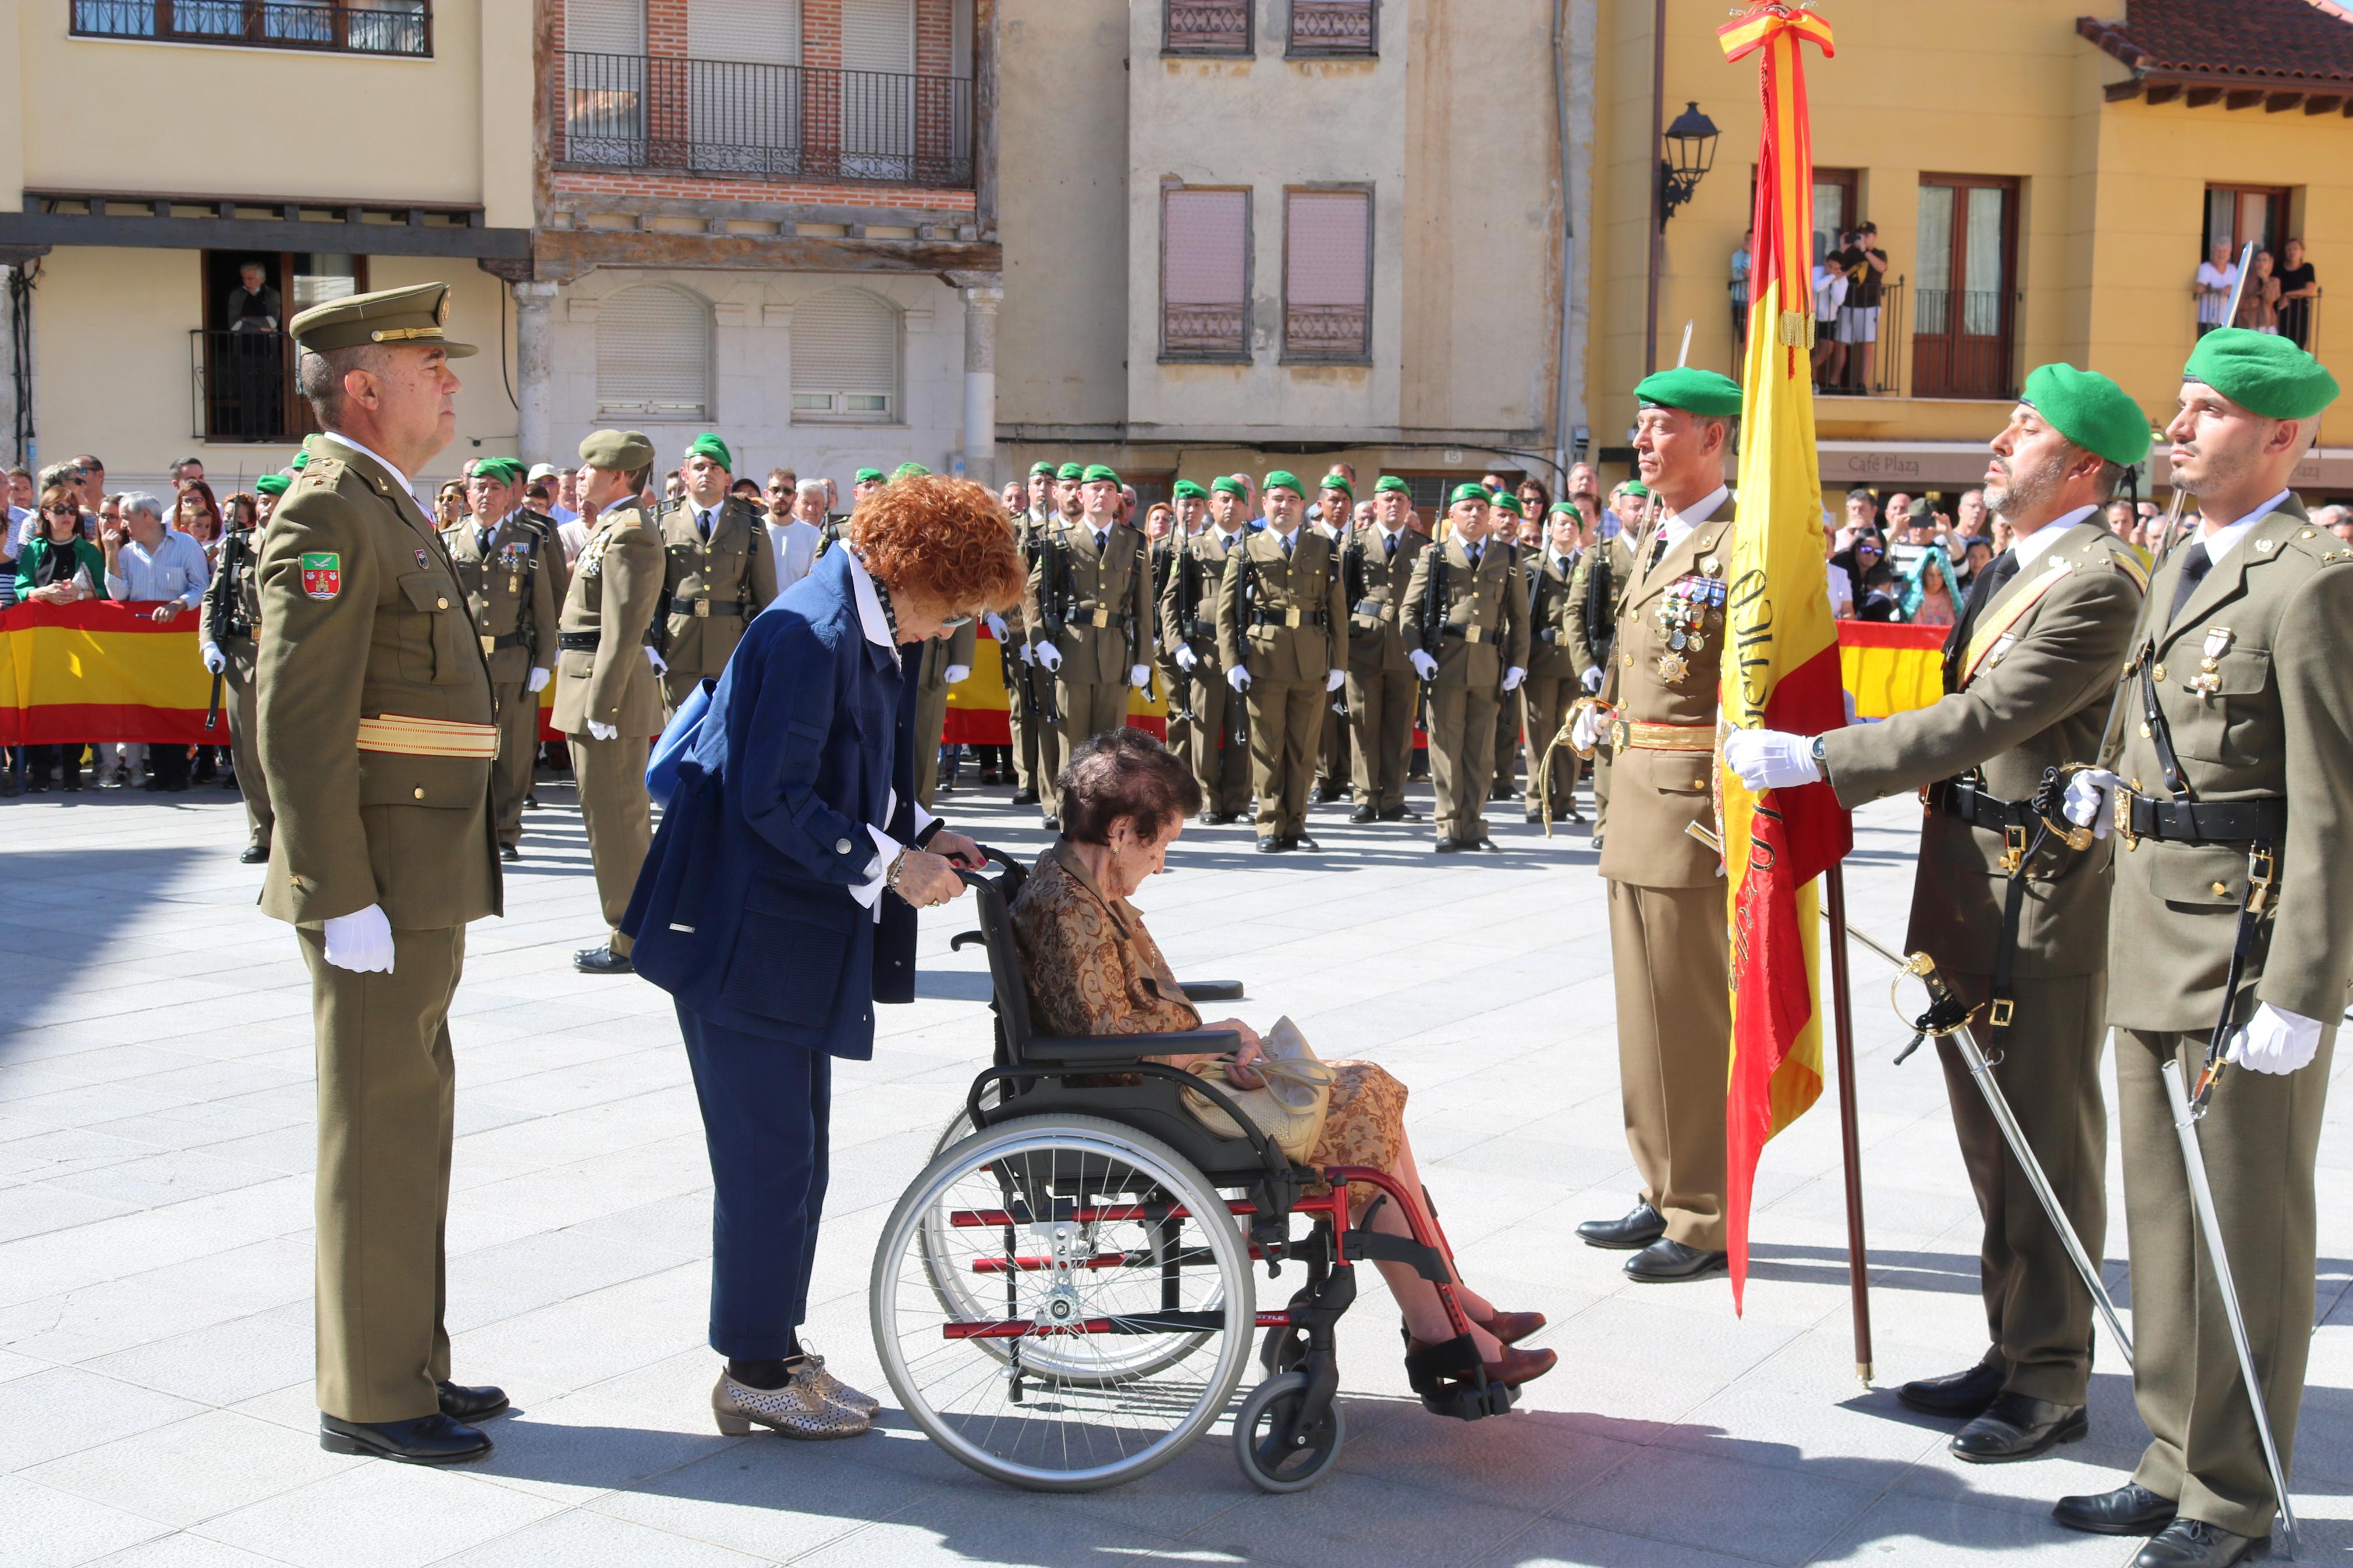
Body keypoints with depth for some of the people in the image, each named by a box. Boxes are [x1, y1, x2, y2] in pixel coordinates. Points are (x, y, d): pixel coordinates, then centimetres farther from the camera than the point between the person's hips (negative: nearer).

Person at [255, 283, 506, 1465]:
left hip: (424, 876, 10)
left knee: (410, 1123, 15)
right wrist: (344, 899, -22)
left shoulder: (389, 511, 18)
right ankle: (370, 1397, 8)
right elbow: (299, 722, -20)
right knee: (380, 1133, -2)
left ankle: (405, 1363, 26)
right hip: (380, 877, -10)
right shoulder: (329, 512, -14)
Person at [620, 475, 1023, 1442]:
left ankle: (774, 1350, 27)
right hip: (744, 935, -10)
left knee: (795, 1153, 16)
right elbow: (771, 798, -24)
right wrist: (888, 864, -21)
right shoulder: (811, 634, -20)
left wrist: (925, 834, 6)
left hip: (797, 936, 10)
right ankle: (755, 1376, 10)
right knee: (769, 1156, -2)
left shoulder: (867, 636, 11)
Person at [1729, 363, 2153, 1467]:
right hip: (1971, 888, 10)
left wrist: (1818, 760, -23)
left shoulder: (2098, 584, -17)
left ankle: (2052, 1382, 13)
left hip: (2044, 894, -10)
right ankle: (2013, 1353, 30)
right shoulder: (2014, 564, 14)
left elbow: (1984, 720, -24)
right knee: (1992, 1135, 17)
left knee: (2046, 1144, 1)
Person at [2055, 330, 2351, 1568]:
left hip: (2247, 946, -9)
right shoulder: (2178, 567, 14)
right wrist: (2109, 789, 5)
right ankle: (2176, 1465, 29)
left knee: (2248, 1235, 3)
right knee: (2163, 1221, 16)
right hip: (2152, 940, 9)